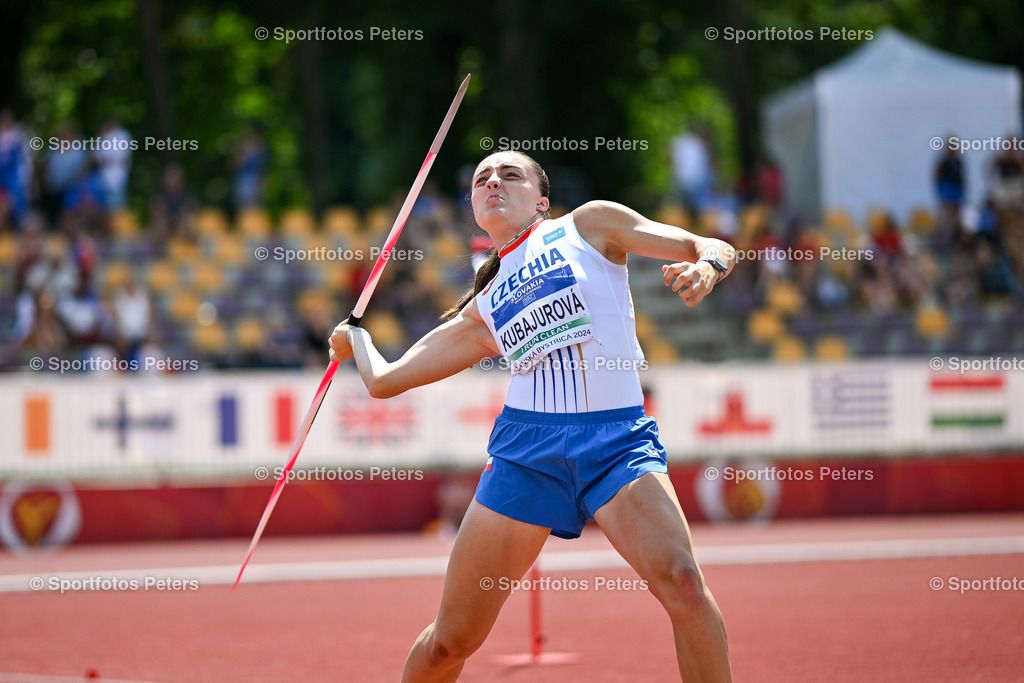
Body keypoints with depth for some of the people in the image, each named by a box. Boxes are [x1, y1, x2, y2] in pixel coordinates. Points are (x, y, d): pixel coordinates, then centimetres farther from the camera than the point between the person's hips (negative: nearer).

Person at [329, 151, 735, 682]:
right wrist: (356, 338, 44)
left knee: (681, 583, -29)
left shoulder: (590, 224, 10)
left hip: (616, 438, -3)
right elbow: (384, 379, 26)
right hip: (527, 447, 3)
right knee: (450, 640, 3)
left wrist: (706, 266, -16)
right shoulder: (480, 314, 18)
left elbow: (713, 249, 6)